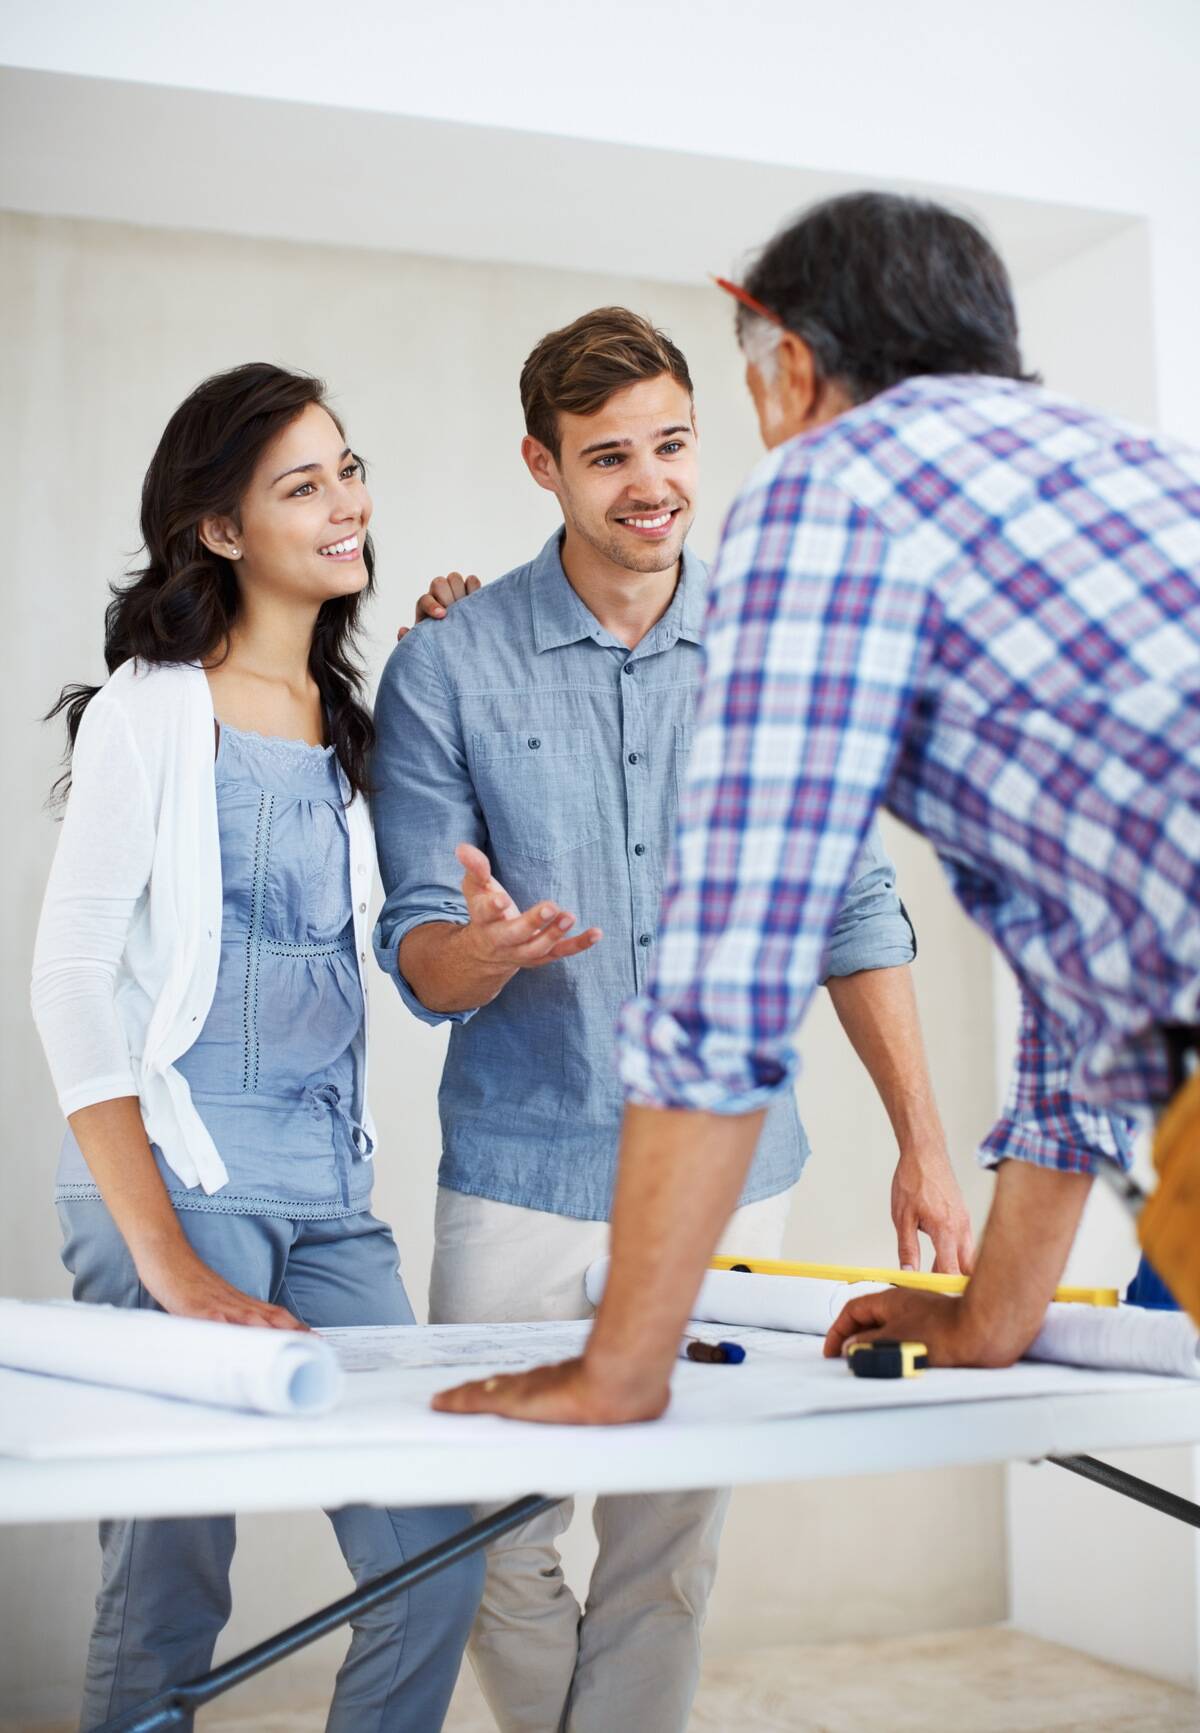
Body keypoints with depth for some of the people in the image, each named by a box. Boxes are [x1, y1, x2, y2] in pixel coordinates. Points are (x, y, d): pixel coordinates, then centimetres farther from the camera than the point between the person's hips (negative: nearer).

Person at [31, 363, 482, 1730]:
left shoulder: (348, 715, 15)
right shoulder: (150, 709, -4)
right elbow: (68, 981, -9)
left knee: (436, 1561, 2)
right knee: (168, 1585, -5)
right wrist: (168, 1262, -17)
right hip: (173, 1173, -6)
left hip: (332, 1194, 6)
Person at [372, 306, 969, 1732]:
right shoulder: (447, 669, -3)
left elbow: (853, 911, 7)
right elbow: (417, 957, -3)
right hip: (524, 1177, -1)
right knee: (502, 1543, 6)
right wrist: (481, 948, -27)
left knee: (670, 1552, 6)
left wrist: (922, 1145, 2)